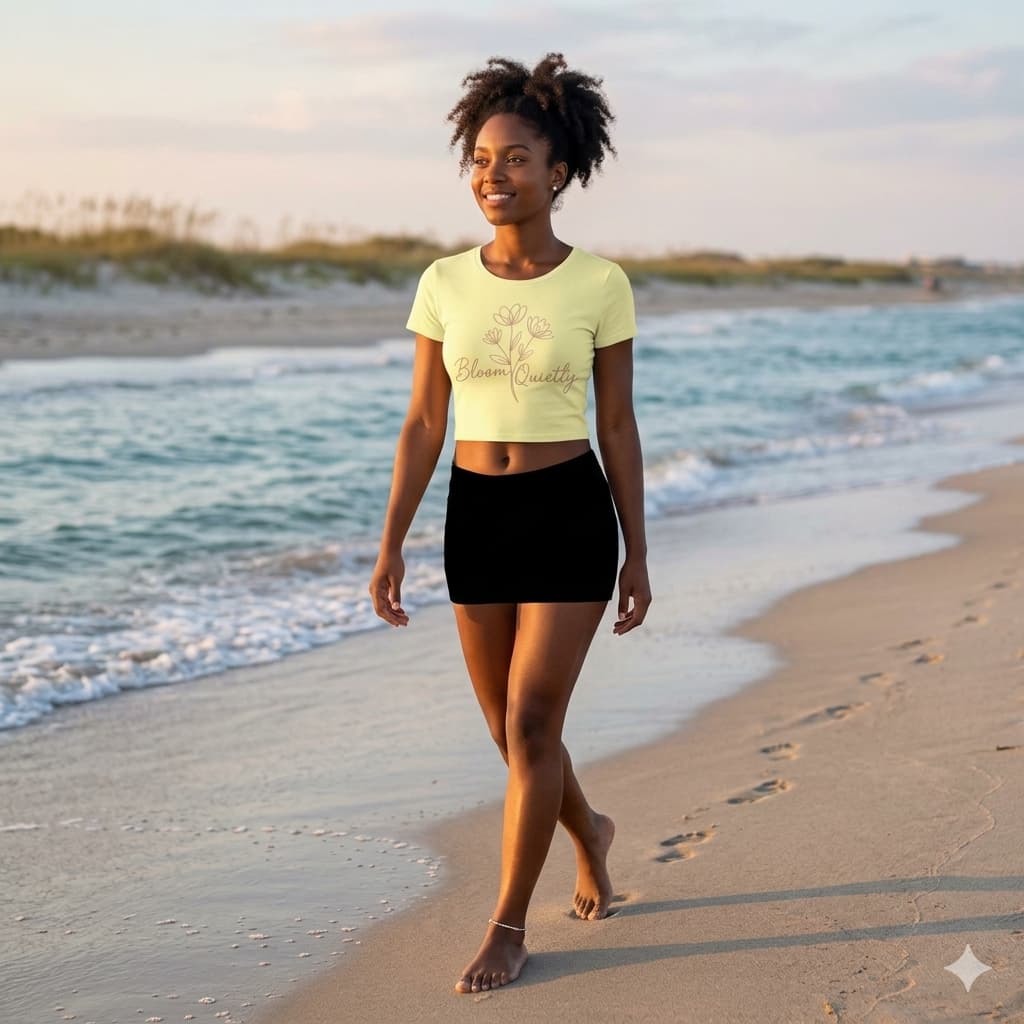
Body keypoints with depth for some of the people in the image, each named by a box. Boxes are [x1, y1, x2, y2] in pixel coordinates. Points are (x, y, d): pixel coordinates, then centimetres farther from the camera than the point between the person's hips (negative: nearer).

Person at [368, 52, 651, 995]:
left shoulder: (600, 284, -7)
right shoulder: (445, 283, 0)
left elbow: (618, 425, -2)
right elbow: (423, 424, 3)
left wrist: (637, 555, -1)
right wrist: (391, 546, -1)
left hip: (570, 516, -3)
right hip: (477, 518, 4)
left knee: (530, 726, -7)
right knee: (511, 728, 13)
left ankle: (508, 926, 8)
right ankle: (588, 831, 43)